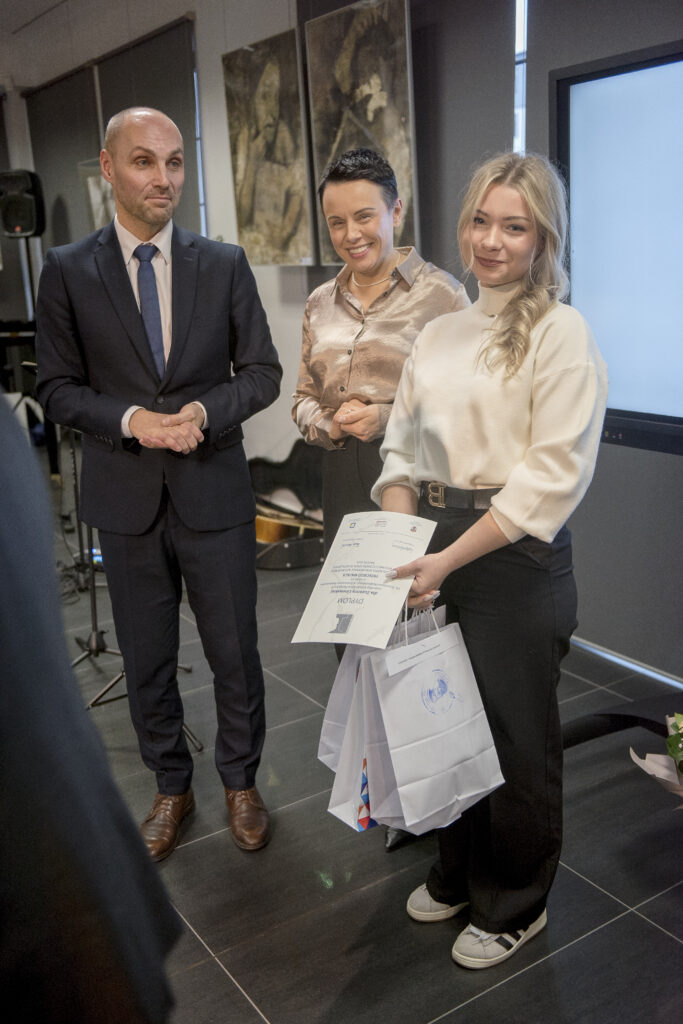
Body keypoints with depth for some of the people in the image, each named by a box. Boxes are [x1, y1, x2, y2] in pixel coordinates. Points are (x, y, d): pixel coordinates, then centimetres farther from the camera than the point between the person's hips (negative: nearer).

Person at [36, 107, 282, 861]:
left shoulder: (225, 264, 0)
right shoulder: (68, 270, -2)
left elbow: (261, 372, 2)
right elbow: (56, 388, -1)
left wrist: (205, 411, -17)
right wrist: (132, 420, -18)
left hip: (214, 494, 0)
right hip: (125, 498, 0)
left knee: (234, 652, 10)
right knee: (147, 661, 14)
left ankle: (240, 781, 33)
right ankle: (171, 785, 36)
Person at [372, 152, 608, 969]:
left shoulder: (561, 335, -9)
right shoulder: (439, 334, 11)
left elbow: (553, 474, -16)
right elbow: (403, 449, 11)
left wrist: (451, 558, -20)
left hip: (515, 558, -6)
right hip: (435, 550, 6)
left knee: (514, 736, 9)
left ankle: (515, 907, 33)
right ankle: (457, 874, 42)